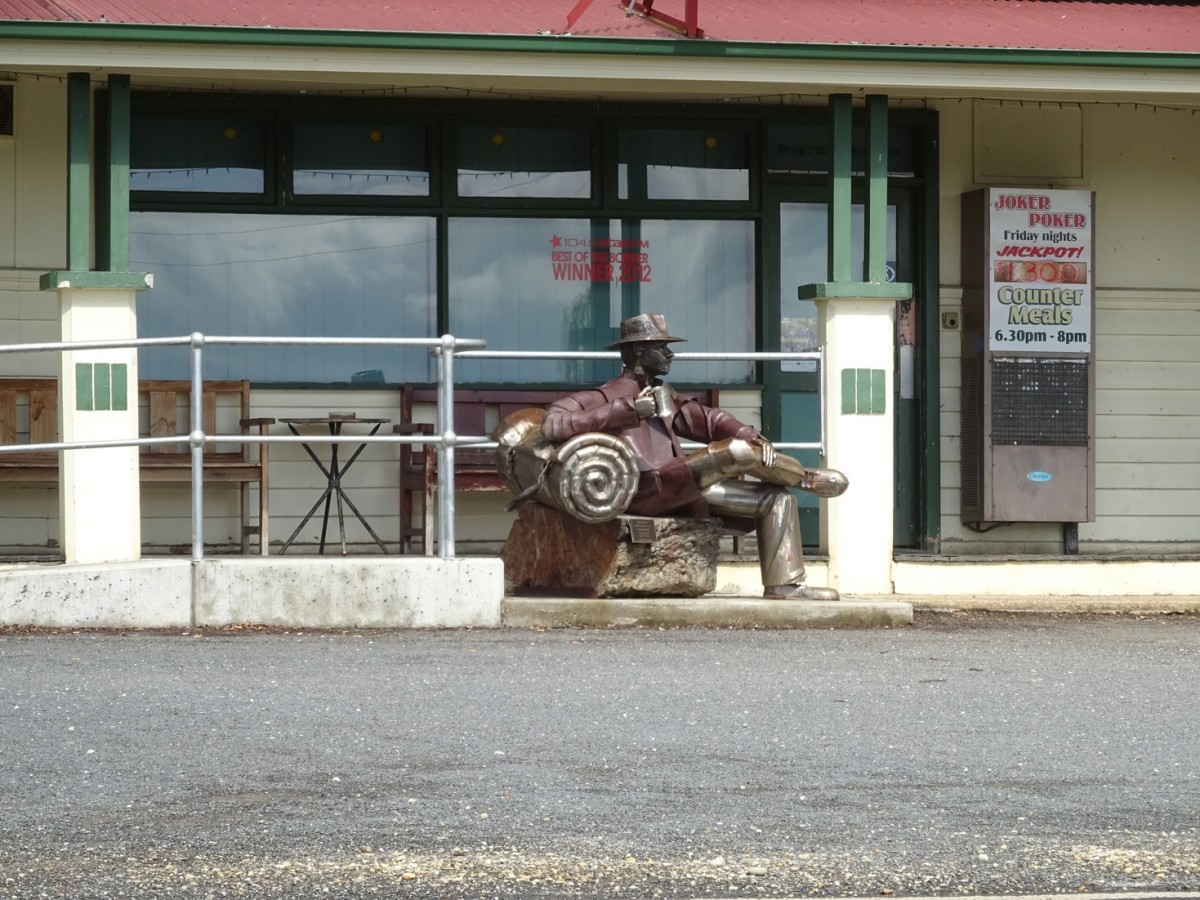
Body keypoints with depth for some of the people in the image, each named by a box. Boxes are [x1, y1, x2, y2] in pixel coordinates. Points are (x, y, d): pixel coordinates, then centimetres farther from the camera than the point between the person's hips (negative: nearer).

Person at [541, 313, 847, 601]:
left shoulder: (663, 395, 28)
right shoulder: (601, 398, 3)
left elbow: (705, 417, 20)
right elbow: (553, 423, -13)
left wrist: (751, 435, -3)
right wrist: (631, 409, -14)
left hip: (685, 492, 9)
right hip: (649, 488, -9)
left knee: (776, 499, 1)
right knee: (739, 452, -21)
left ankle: (783, 584, -7)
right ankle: (806, 478, 8)